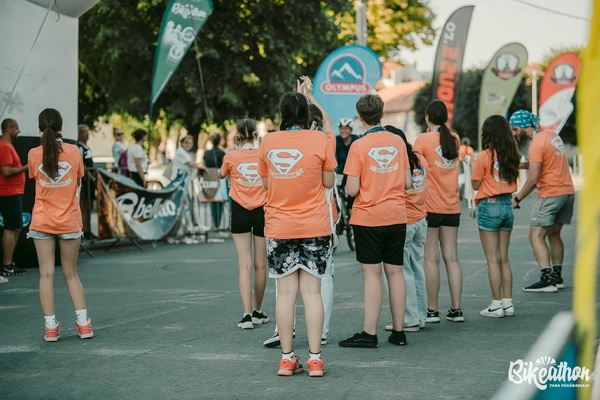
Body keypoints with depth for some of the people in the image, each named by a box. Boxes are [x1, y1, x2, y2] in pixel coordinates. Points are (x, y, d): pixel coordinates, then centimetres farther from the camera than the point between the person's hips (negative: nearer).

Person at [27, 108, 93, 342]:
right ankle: (83, 324, 8)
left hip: (42, 222, -1)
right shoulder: (73, 151, -4)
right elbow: (78, 183, 7)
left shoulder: (34, 154, -4)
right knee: (71, 274, 11)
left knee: (46, 274, 3)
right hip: (70, 221, 1)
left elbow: (35, 179, 10)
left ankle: (51, 327, 1)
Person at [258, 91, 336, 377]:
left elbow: (266, 183, 8)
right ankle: (315, 359, 3)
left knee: (285, 292, 5)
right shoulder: (319, 140, -6)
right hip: (314, 226, -1)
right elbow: (329, 182, 0)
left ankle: (287, 358, 7)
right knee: (312, 291, 3)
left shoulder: (267, 142, 0)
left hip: (279, 227, 1)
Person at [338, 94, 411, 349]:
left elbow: (352, 189, -14)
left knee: (372, 273, -2)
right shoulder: (398, 142, 3)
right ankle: (398, 332, 12)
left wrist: (349, 184, 8)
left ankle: (369, 333, -2)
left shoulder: (359, 146, -10)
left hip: (367, 217, -4)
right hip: (396, 216, 4)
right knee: (395, 272, 8)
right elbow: (407, 183, 7)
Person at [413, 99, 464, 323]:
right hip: (452, 206, 5)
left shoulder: (424, 139, -8)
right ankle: (456, 309, 9)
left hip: (430, 206, -5)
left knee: (431, 258, -1)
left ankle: (432, 310, 2)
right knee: (451, 257, 8)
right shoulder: (454, 139, 8)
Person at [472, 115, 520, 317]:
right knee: (504, 258, 12)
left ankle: (496, 305, 0)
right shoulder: (512, 155, 5)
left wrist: (474, 167, 8)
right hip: (507, 205, 6)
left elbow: (475, 184, -6)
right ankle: (508, 303, 13)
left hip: (489, 206, -6)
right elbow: (513, 182, 11)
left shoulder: (484, 157, -12)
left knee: (493, 259, -1)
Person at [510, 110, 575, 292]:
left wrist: (517, 199, -10)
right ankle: (557, 277, 18)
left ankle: (547, 280, -14)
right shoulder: (552, 135, 11)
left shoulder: (536, 144, -16)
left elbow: (533, 180, -20)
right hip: (568, 191, 9)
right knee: (553, 234, 17)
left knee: (536, 236, -6)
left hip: (550, 194, -9)